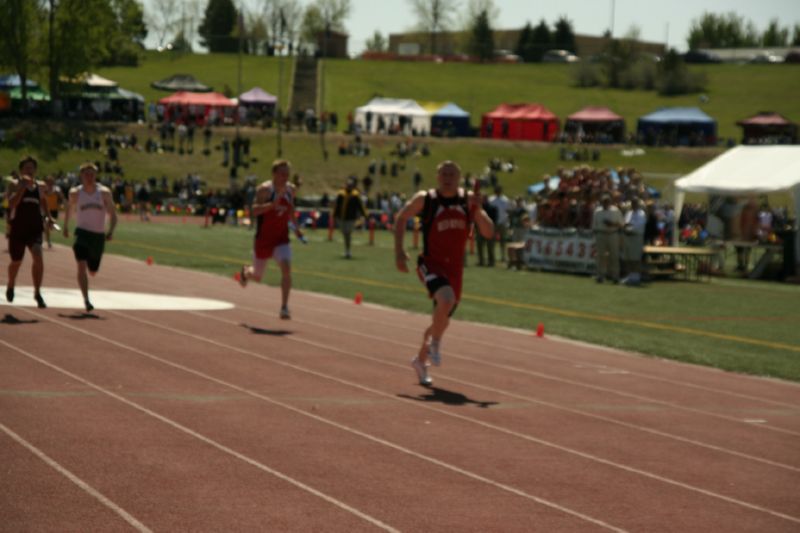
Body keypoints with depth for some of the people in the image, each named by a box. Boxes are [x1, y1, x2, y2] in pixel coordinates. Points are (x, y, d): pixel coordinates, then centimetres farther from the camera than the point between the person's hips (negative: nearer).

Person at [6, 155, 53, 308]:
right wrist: (23, 186, -28)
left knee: (38, 257, -21)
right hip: (18, 228, -2)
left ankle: (37, 292, -14)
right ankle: (10, 286, 45)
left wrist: (47, 216, 18)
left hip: (35, 228, 2)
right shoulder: (15, 185, -5)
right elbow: (12, 203, -22)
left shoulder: (40, 187, 8)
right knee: (16, 261, 14)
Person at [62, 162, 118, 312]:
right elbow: (69, 209, 18)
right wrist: (66, 226, 24)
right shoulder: (75, 193, -2)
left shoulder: (104, 192, -3)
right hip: (82, 232, -2)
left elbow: (112, 214, -1)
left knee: (93, 271, 12)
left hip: (99, 235, 2)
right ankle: (86, 300, -23)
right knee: (82, 266, -21)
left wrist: (111, 231, -16)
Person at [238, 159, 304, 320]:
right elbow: (255, 210, -30)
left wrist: (295, 227, 22)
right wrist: (272, 204, -44)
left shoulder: (290, 189, 1)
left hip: (281, 239, 3)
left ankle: (284, 307, -20)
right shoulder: (265, 189, -17)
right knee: (257, 276, 14)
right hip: (263, 239, -3)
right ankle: (246, 271, 52)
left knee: (286, 267, -23)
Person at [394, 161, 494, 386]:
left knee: (442, 319, 15)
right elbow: (401, 218, 8)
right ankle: (435, 343, -8)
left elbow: (488, 232, -4)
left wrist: (478, 209, -20)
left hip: (454, 267, 4)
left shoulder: (468, 200, 0)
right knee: (446, 299, -33)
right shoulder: (424, 199, -6)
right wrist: (399, 251, -1)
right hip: (430, 263, -4)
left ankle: (421, 360, 38)